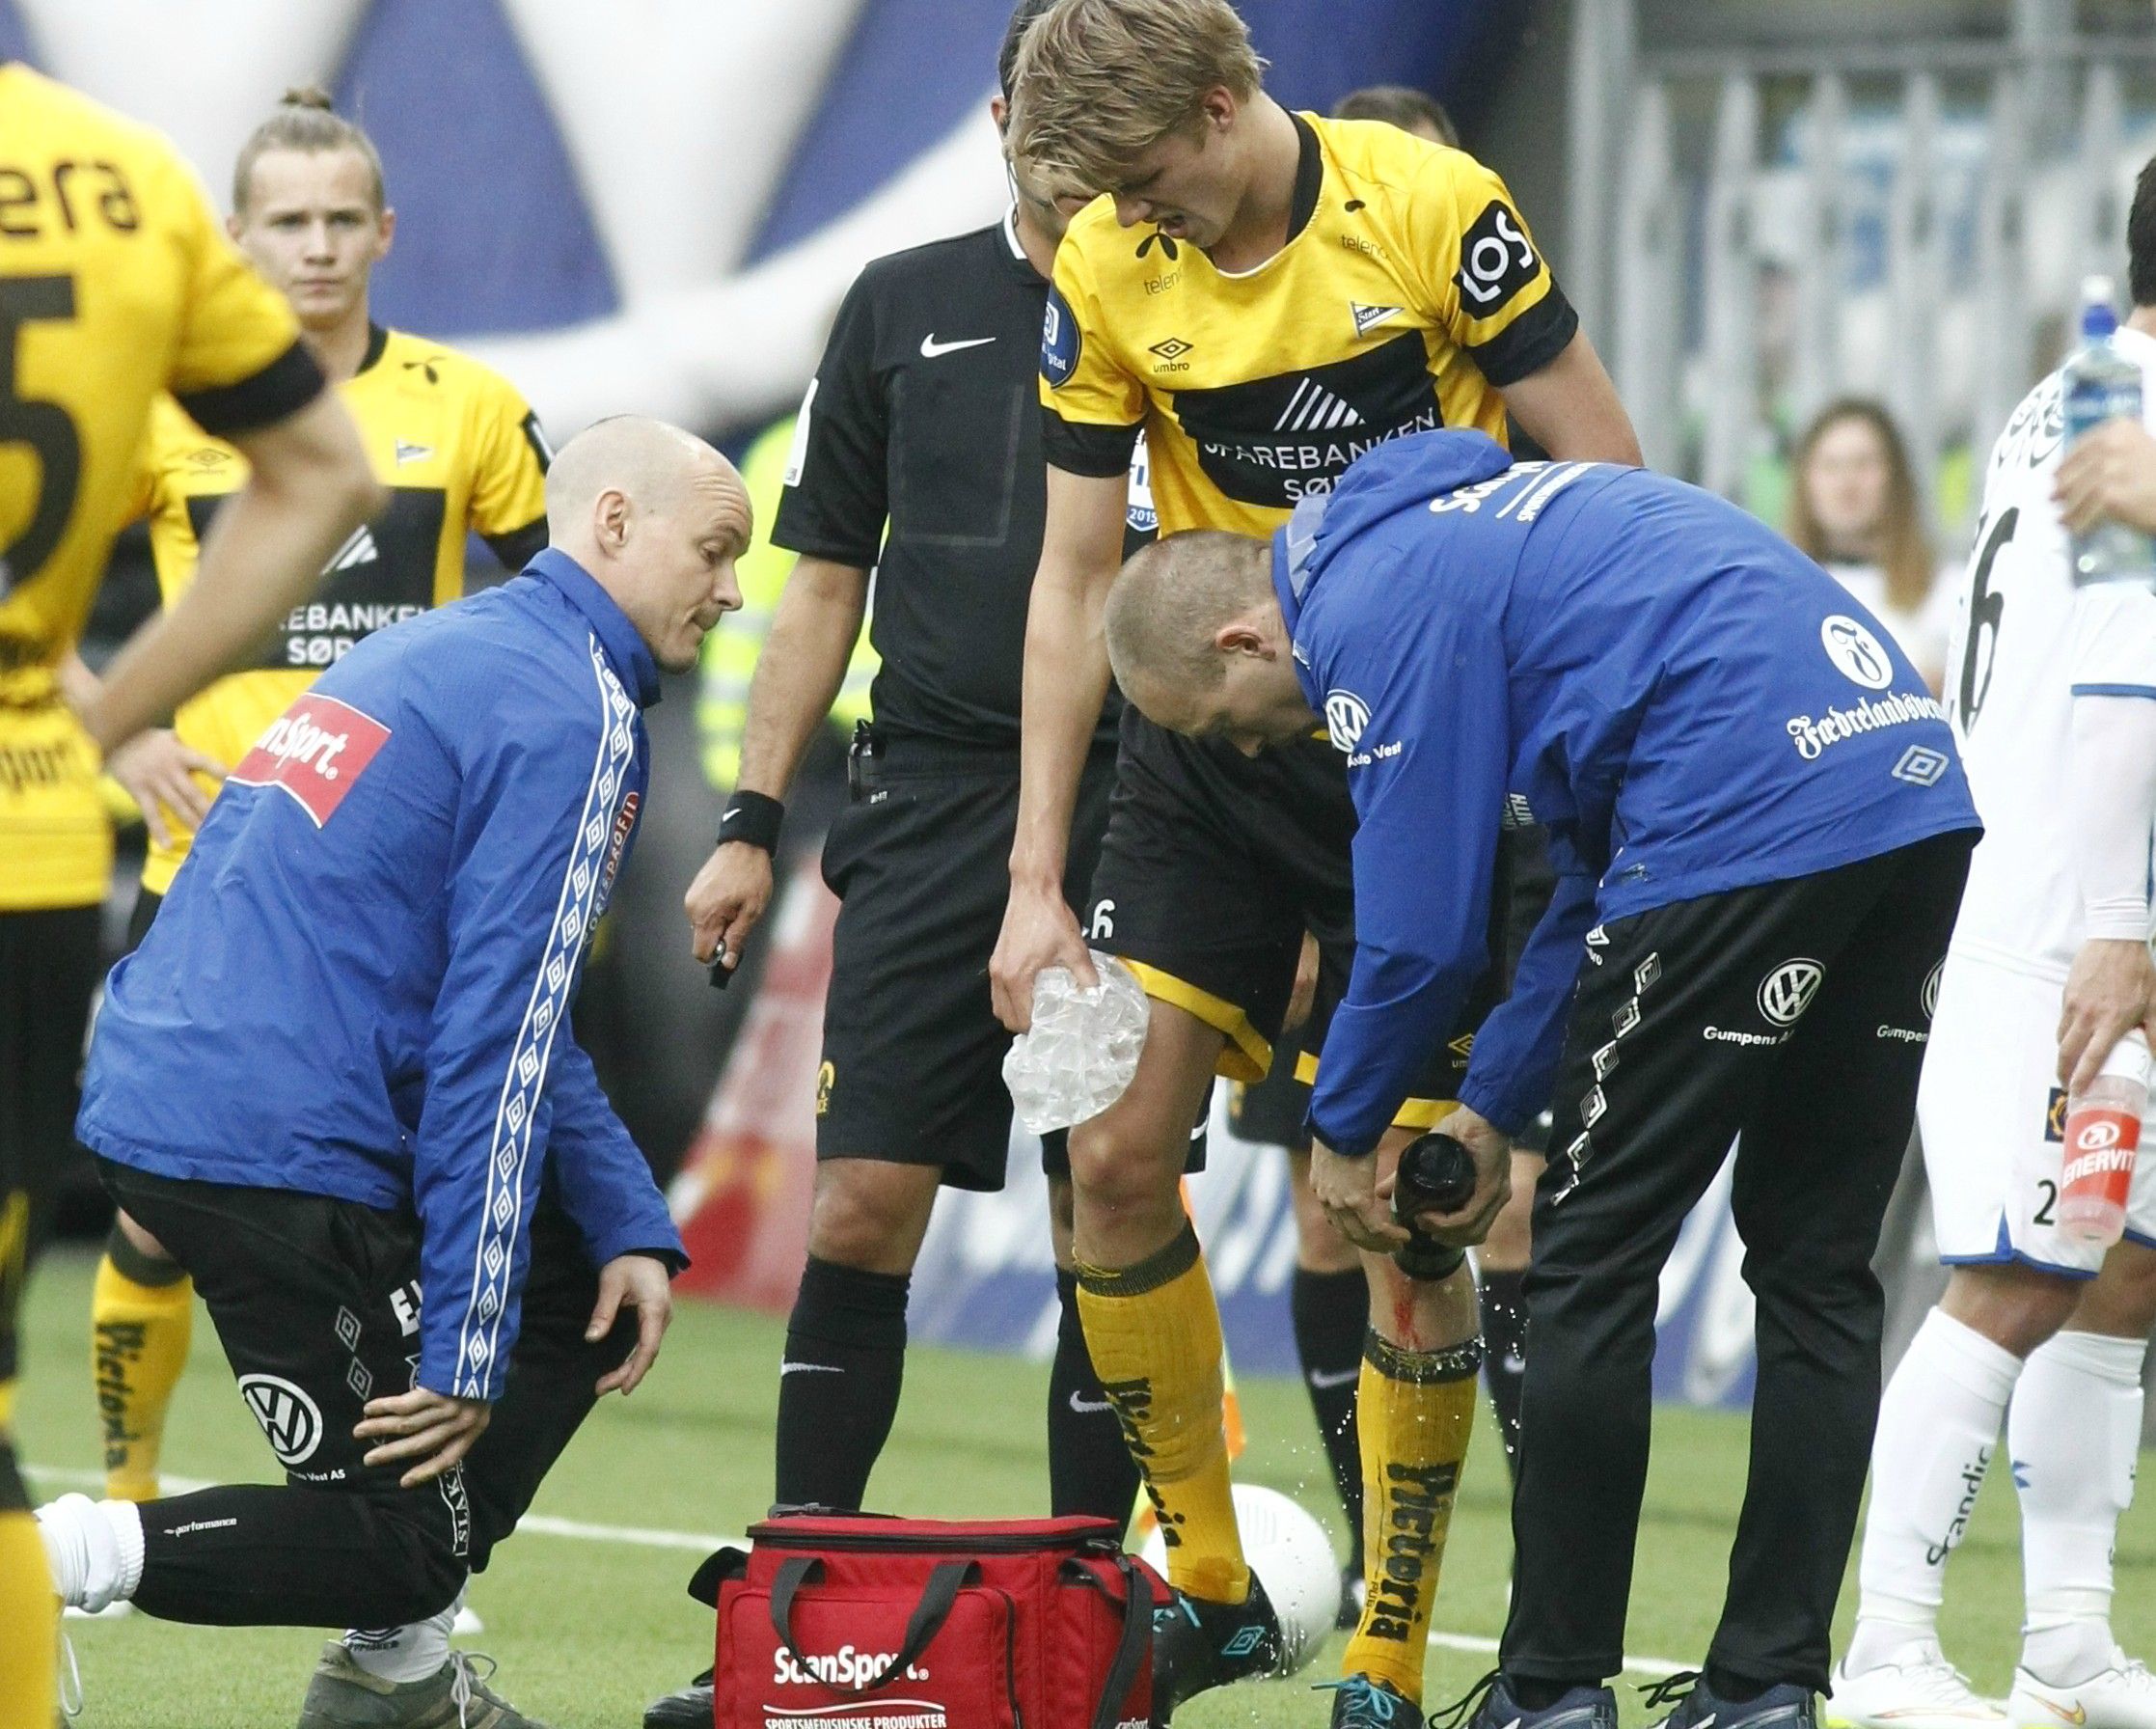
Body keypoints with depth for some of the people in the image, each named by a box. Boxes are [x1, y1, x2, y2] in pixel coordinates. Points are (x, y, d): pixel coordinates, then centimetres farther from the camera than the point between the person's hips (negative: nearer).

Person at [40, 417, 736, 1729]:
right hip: (281, 1161, -10)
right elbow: (495, 1044, -14)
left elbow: (508, 1014, 25)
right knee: (408, 1544, 0)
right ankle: (47, 1561, -15)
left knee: (589, 1285, 22)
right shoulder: (575, 712, -9)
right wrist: (466, 1354, -14)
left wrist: (632, 1225, 15)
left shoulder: (448, 650, 21)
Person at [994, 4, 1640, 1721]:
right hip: (1204, 745, 4)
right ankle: (1207, 1591, 12)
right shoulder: (1106, 274, -4)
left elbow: (1610, 485, -9)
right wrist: (1037, 878, -2)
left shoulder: (1432, 210, -15)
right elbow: (1076, 577, 1)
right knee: (1117, 1150, -4)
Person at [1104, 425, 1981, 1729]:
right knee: (1818, 1266, 13)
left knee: (1594, 1265, 1)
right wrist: (1497, 1107, 28)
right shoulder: (1451, 534, 28)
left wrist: (1347, 1130, 15)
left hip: (1753, 823, -9)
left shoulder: (1374, 608, -2)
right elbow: (1606, 880, 29)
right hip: (1919, 793, 9)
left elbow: (1421, 932, -2)